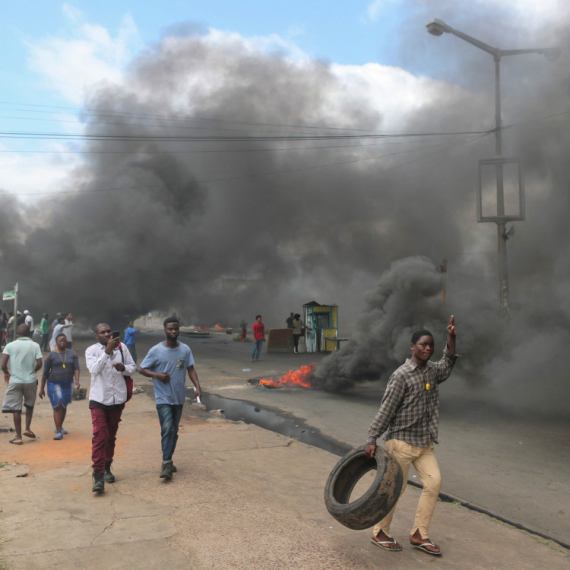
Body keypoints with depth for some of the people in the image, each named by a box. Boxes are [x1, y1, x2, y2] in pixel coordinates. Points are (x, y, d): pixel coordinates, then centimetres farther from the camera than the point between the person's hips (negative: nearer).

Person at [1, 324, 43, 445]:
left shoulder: (10, 345, -3)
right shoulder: (35, 345, -3)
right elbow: (39, 364, -8)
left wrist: (6, 373, 11)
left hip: (15, 381, -1)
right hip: (30, 381, 1)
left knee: (16, 409, 5)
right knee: (29, 405, 23)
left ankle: (18, 437, 8)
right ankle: (28, 428, 13)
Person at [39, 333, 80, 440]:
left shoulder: (72, 353, 4)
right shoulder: (51, 355, -1)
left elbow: (76, 368, -2)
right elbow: (45, 373, 2)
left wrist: (77, 380, -18)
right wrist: (42, 388, 2)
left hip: (68, 384, 3)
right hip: (54, 384, -3)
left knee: (64, 406, 15)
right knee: (58, 406, -12)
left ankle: (59, 427, 33)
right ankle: (59, 432, -12)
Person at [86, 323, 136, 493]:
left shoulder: (121, 348, 4)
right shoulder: (91, 350, -4)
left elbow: (133, 368, 7)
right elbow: (94, 369, -21)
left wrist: (123, 368, -15)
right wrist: (107, 351, -30)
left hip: (117, 399, 3)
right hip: (99, 399, -3)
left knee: (111, 436, 15)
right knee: (99, 436, -12)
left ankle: (107, 468, 30)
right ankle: (98, 475, -8)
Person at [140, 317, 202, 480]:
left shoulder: (185, 349, 1)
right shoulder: (156, 351, -8)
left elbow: (191, 369, 4)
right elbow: (142, 369, -2)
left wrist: (197, 387, -10)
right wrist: (156, 375, -20)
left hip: (179, 398, 4)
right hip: (163, 398, -4)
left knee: (174, 431, 13)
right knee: (167, 430, -15)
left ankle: (168, 461, 27)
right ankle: (166, 464, -9)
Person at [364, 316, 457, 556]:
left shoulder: (432, 370, 7)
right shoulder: (401, 375, -14)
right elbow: (386, 410, -15)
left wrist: (451, 339, 7)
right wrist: (371, 440, -16)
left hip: (425, 443, 7)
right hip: (401, 440, -7)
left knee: (434, 482, 0)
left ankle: (419, 535, 13)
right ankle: (380, 532, 20)